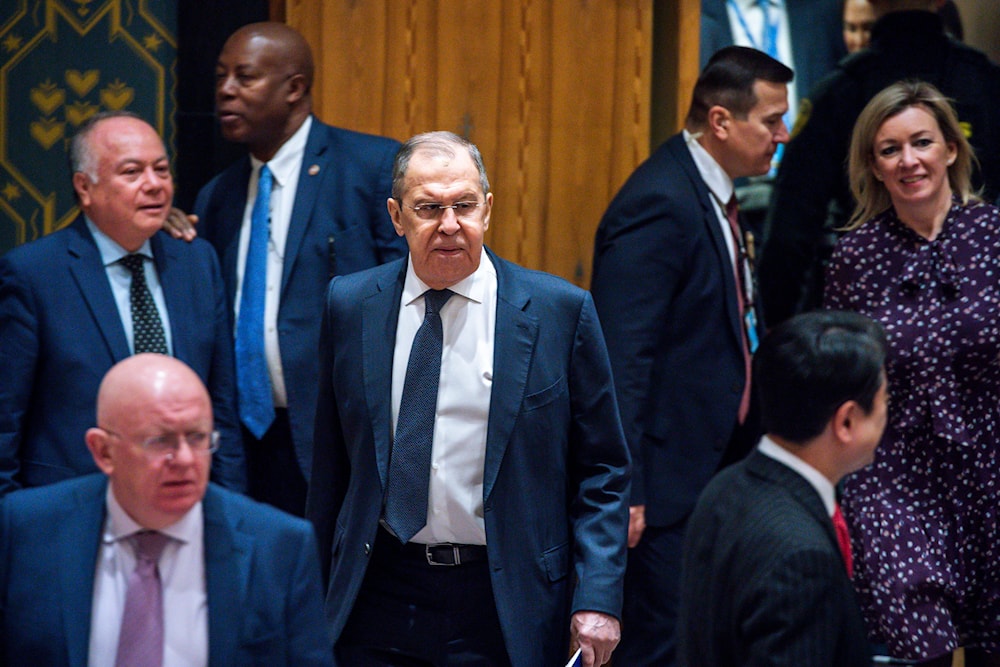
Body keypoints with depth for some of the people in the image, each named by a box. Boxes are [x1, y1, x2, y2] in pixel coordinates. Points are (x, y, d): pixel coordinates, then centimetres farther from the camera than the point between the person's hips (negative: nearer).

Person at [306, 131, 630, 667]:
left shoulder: (560, 311, -3)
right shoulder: (350, 305, 4)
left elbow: (601, 471, -1)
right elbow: (330, 465, 10)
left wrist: (598, 598, -9)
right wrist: (313, 590, 9)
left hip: (504, 611, -2)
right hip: (379, 601, 2)